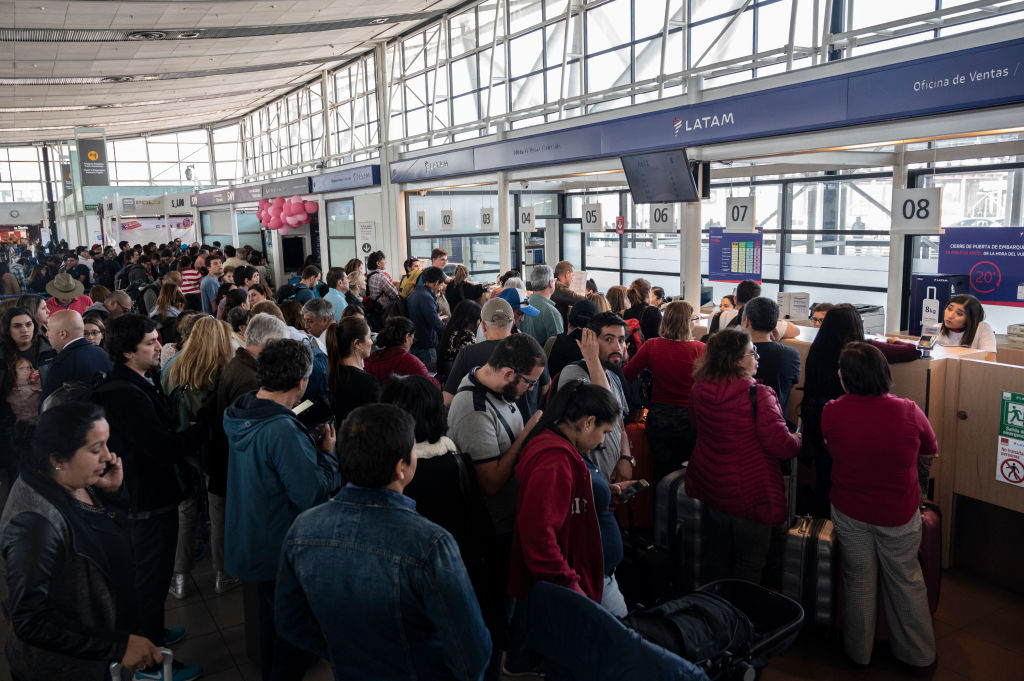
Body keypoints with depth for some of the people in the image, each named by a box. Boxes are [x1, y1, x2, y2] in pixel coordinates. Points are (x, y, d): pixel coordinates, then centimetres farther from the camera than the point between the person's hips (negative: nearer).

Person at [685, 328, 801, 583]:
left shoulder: (699, 390, -6)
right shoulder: (758, 395, -26)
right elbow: (781, 445, -24)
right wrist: (797, 440, -3)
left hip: (710, 489, 7)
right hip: (750, 495, -6)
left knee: (718, 558, 26)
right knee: (749, 567, 13)